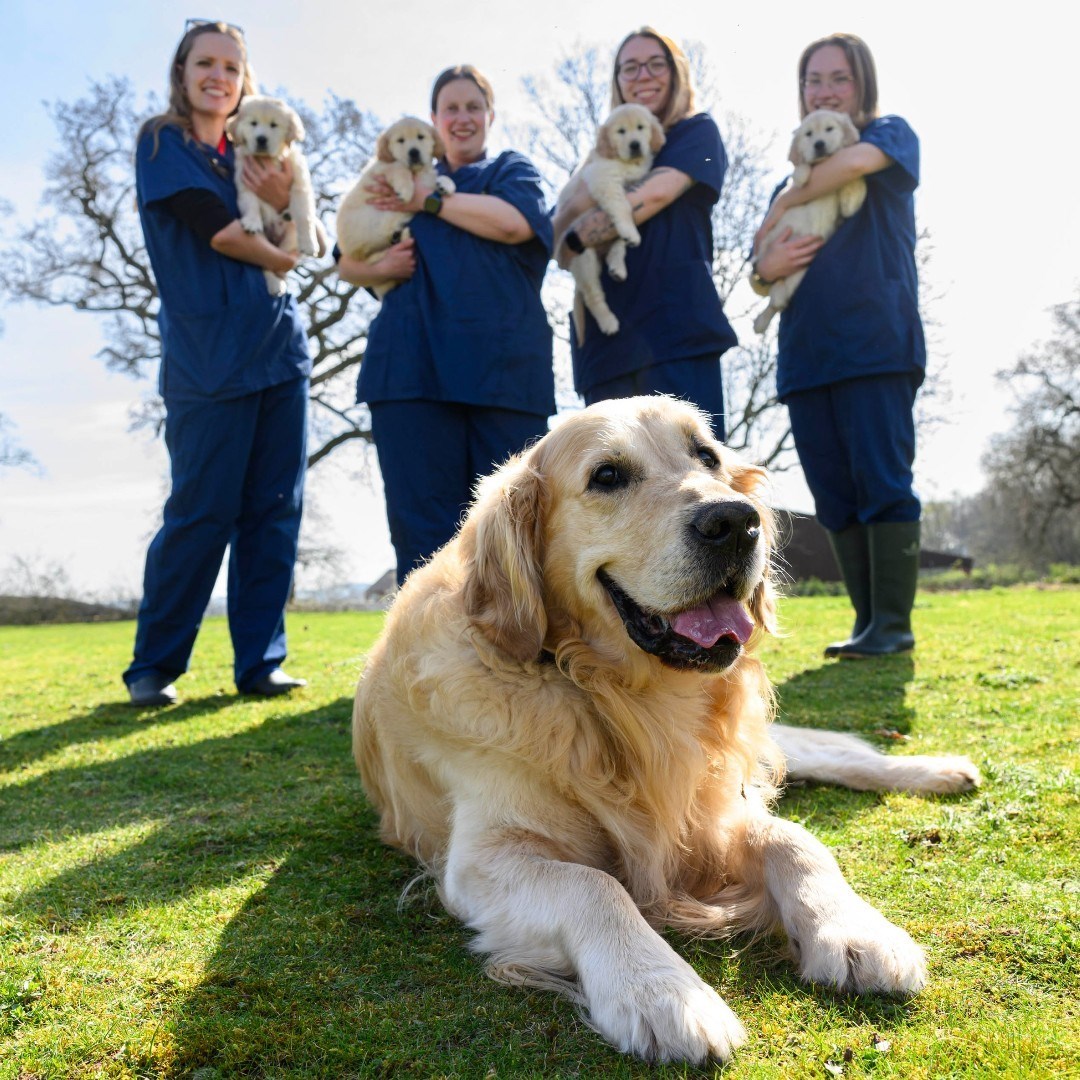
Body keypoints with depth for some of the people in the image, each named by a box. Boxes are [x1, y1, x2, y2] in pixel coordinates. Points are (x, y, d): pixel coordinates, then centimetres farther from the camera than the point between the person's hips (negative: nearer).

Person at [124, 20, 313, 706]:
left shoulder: (250, 155, 21)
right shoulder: (162, 142, 5)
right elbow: (216, 231, -9)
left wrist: (283, 202, -9)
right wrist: (278, 259, 5)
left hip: (279, 346, 6)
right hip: (209, 353, -6)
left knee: (276, 509, 2)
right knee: (204, 511, -7)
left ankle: (260, 662, 9)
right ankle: (154, 666, 7)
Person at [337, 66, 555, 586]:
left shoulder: (512, 169, 19)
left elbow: (515, 221, -6)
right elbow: (347, 262, 21)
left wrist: (428, 200, 1)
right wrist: (381, 268, -2)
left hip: (503, 366, -1)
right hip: (413, 364, 2)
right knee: (422, 524, -6)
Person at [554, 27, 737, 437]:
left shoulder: (697, 131, 14)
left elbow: (656, 193, -6)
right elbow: (557, 235, 13)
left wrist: (578, 238, -1)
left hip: (676, 323, -4)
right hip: (606, 332, 5)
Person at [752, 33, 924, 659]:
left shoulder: (892, 136, 11)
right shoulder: (797, 175, 24)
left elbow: (855, 160, -14)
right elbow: (763, 274, 20)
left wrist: (781, 208, -3)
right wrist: (766, 268, -4)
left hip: (876, 343, -5)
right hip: (805, 351, 5)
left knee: (882, 482, -11)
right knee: (835, 496, 2)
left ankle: (894, 624, -7)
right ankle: (868, 621, 7)